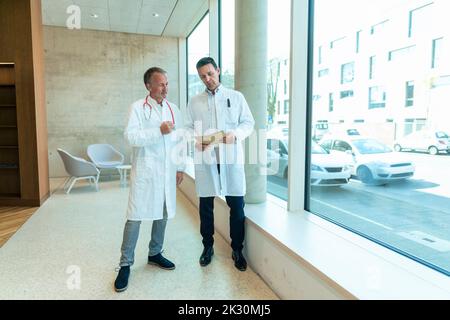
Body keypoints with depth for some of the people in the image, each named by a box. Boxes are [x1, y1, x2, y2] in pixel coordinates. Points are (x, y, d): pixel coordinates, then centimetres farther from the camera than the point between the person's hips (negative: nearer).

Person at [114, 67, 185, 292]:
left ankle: (155, 254, 32)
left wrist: (180, 167, 10)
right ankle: (125, 264, 12)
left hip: (167, 171, 5)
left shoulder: (173, 109, 10)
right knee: (135, 217, -2)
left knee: (163, 214, 13)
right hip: (145, 171, -5)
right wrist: (159, 131, -22)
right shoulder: (138, 107, -5)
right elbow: (130, 137, -16)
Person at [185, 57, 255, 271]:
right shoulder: (194, 102, 13)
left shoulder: (236, 97, 9)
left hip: (231, 157, -1)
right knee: (205, 205, 8)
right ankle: (207, 247, 27)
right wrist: (196, 139, -11)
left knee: (237, 205, 2)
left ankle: (237, 250, 19)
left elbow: (248, 123, 6)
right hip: (205, 158, 1)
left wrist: (235, 134, -13)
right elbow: (188, 128, 10)